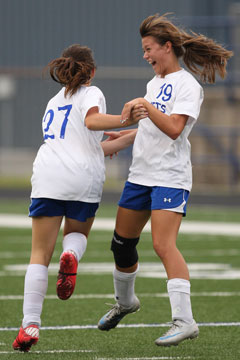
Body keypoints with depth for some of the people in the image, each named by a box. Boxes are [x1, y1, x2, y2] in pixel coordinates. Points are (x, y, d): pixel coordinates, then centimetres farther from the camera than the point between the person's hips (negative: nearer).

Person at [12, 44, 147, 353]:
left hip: (48, 177, 3)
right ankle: (71, 255, -11)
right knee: (77, 233, 25)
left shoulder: (54, 102, 28)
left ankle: (30, 324, -12)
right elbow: (92, 120, -15)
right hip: (83, 178, -3)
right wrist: (125, 121, -25)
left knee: (40, 254, 2)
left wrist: (134, 135, 32)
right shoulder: (91, 93, 9)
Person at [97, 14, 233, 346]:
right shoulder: (154, 83, 16)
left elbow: (173, 129, -22)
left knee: (163, 244, -21)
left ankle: (184, 320, -23)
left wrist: (145, 105, -22)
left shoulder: (187, 85, -10)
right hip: (141, 174, 8)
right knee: (122, 242, 15)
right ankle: (125, 301, 40)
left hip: (170, 177, -8)